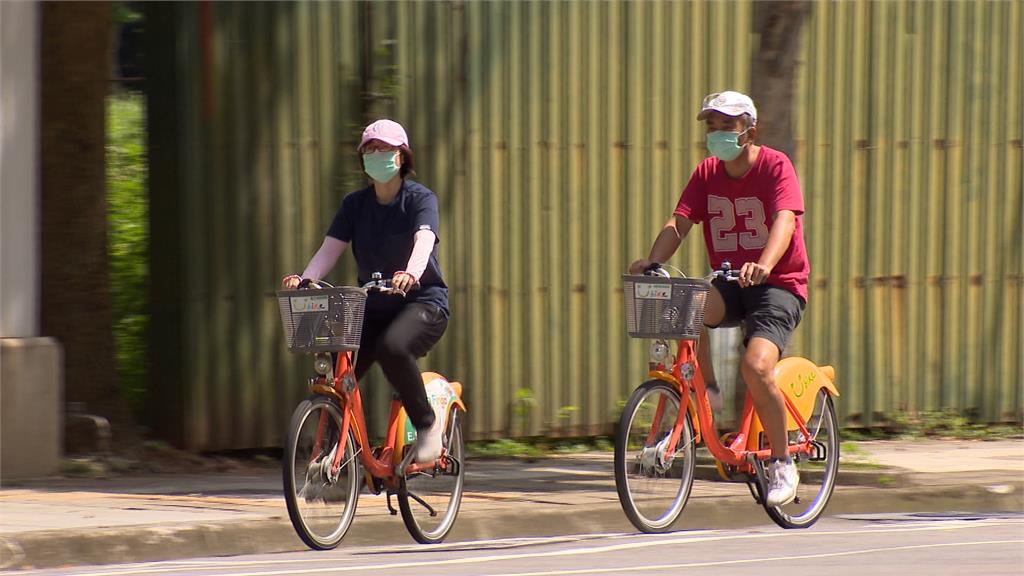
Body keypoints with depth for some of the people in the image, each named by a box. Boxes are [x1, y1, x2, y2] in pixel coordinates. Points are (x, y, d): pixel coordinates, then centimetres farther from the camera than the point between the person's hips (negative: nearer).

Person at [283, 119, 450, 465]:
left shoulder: (420, 199, -6)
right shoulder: (355, 204, 7)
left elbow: (424, 240, -26)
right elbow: (330, 248, -4)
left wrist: (411, 272, -48)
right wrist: (304, 279, -25)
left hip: (423, 302, -5)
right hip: (374, 306, 5)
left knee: (392, 348, -36)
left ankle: (428, 421, -16)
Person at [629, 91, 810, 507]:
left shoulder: (775, 166, -9)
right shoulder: (707, 174, 6)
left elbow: (784, 220, -26)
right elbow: (678, 222, -5)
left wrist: (763, 265, -46)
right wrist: (652, 261, -26)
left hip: (779, 284, -4)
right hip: (728, 282, 4)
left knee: (756, 366, -27)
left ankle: (783, 464, -7)